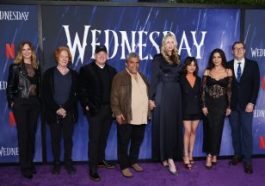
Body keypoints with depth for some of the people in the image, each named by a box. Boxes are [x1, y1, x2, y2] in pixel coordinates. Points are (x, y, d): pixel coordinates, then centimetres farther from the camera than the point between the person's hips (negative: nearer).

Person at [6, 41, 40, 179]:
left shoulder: (36, 67, 9)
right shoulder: (15, 67, -1)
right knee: (23, 134, 1)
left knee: (32, 133, 9)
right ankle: (24, 166, 10)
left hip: (34, 103, 4)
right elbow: (10, 87, -2)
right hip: (20, 103, -4)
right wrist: (11, 102, -8)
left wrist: (38, 99, 3)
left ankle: (30, 163, 20)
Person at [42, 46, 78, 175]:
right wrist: (57, 109, -11)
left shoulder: (74, 74, 6)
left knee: (68, 138, 7)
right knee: (55, 138, 7)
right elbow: (45, 94, -2)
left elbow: (75, 95, 1)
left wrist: (65, 109, -11)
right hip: (53, 112, -1)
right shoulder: (49, 73, 3)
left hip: (69, 113, 1)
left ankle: (68, 162, 19)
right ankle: (56, 163, 19)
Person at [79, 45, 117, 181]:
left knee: (103, 137, 14)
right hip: (94, 109, -4)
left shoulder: (112, 70, 12)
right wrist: (86, 105, -12)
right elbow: (82, 90, -4)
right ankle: (92, 169, 4)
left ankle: (101, 160, 32)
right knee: (94, 139, -2)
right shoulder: (86, 69, 0)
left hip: (108, 109, 4)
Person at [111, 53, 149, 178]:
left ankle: (133, 161, 33)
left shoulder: (143, 77, 16)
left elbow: (147, 94, 20)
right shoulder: (119, 77, -4)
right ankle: (124, 166, 16)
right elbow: (114, 96, -8)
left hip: (141, 117, 6)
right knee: (124, 142, 4)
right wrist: (117, 113, -14)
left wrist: (148, 111, 14)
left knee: (137, 141, 16)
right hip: (126, 116, -6)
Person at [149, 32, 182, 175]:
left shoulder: (177, 59, 13)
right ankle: (169, 157, -3)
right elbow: (154, 79, -5)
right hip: (162, 95, -5)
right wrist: (151, 98, -11)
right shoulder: (158, 58, -1)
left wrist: (180, 96, 9)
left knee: (173, 125, 5)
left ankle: (167, 157, 14)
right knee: (163, 125, -5)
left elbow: (179, 77, 15)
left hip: (175, 95, 5)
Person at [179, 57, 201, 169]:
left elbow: (200, 95, 10)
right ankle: (186, 157, 1)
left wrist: (201, 108, 4)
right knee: (187, 132, -7)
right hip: (186, 108, -4)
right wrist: (181, 108, -12)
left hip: (196, 108, 4)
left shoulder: (198, 79, 8)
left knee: (193, 131, 8)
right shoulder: (181, 79, -4)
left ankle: (190, 155, 18)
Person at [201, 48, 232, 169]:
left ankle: (212, 154, 13)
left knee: (217, 129, 1)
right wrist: (203, 105, -6)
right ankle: (212, 154, 16)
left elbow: (229, 90, 1)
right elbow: (203, 90, 0)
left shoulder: (228, 72, 1)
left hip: (221, 104, -1)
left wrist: (229, 106, -2)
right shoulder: (207, 72, 2)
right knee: (209, 129, 4)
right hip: (209, 103, 1)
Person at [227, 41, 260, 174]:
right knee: (235, 131, 8)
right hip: (232, 104, 1)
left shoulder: (253, 65, 3)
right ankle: (237, 155, 20)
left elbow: (256, 84, -1)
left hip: (246, 104, -1)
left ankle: (247, 160, 5)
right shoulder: (227, 66, 4)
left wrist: (251, 102, -10)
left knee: (247, 131, -1)